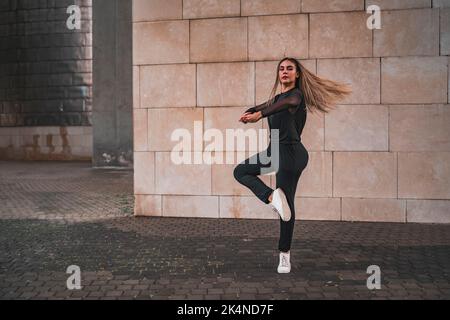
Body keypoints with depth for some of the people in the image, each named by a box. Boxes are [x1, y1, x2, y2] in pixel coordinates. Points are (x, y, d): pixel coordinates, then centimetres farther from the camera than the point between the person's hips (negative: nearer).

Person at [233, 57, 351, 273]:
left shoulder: (297, 94, -8)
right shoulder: (277, 97, 18)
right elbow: (261, 107, 8)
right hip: (275, 151, 8)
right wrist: (250, 112, -18)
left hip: (291, 153, -8)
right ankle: (272, 197, 0)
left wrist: (260, 114, -45)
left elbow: (289, 103, -30)